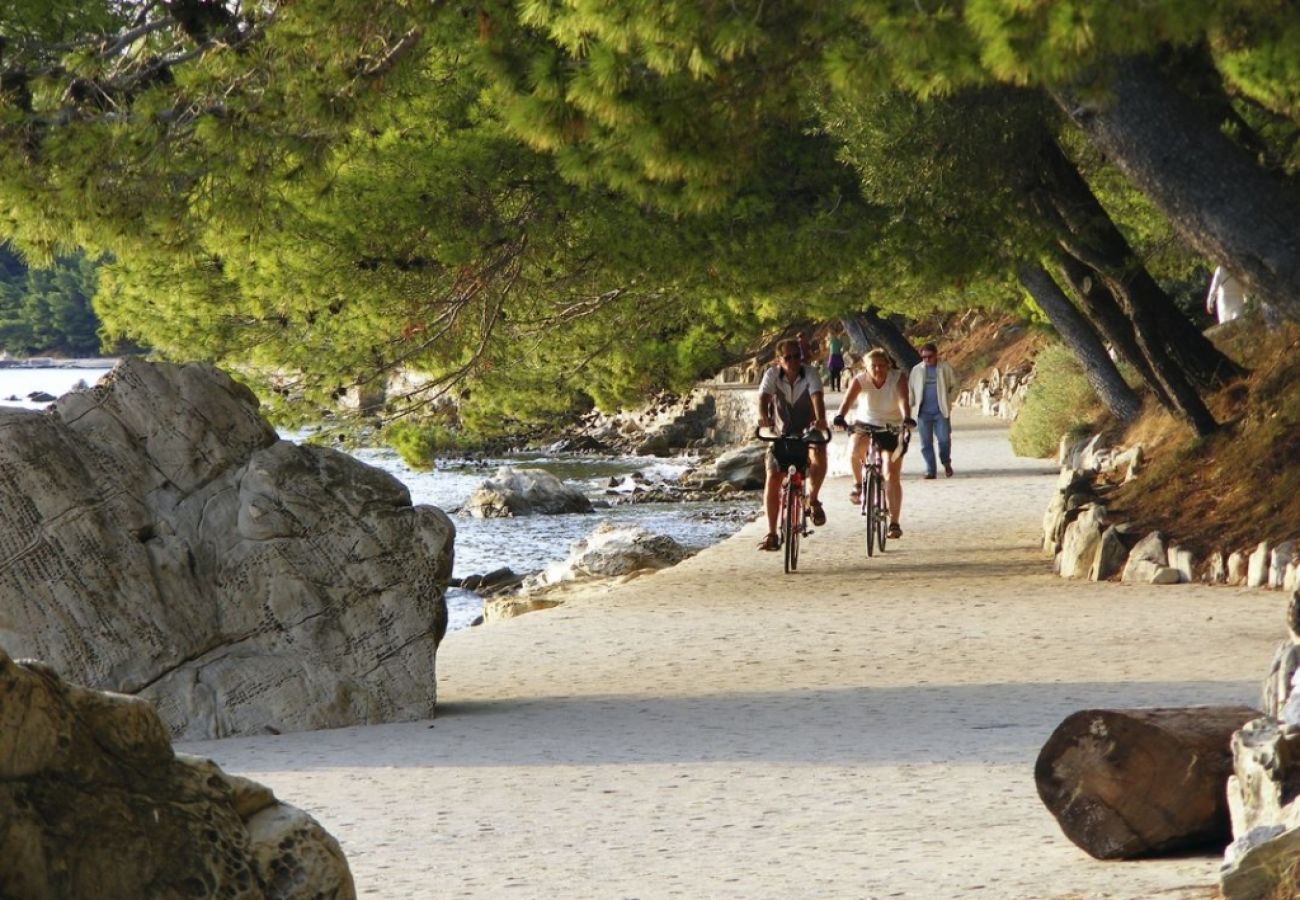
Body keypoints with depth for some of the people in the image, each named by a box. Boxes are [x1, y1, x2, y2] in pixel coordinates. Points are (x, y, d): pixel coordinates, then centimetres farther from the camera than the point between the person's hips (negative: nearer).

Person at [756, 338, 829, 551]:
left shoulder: (809, 374, -14)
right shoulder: (772, 375, -11)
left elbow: (817, 396, -31)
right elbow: (764, 396, -26)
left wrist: (820, 419, -51)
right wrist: (763, 416, -48)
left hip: (808, 431, -1)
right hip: (782, 433, 1)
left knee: (818, 457, -34)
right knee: (772, 480, -9)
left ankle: (813, 499, -8)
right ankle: (772, 534, 0)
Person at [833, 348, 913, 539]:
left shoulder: (898, 379, -16)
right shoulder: (860, 380, -14)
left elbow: (904, 400, -32)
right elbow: (848, 399, -29)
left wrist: (907, 418, -52)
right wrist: (840, 417, -49)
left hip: (892, 429, -1)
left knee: (892, 476, -8)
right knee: (855, 450, -32)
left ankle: (894, 523, -2)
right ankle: (859, 484, -3)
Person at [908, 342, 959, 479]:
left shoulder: (945, 368, 3)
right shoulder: (916, 370, 9)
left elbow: (954, 386, 8)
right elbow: (910, 390, 15)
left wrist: (949, 400, -2)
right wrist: (910, 404, 5)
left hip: (941, 411, -2)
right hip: (923, 412, 2)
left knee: (944, 439, -8)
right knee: (926, 442, 1)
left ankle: (946, 463, 19)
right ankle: (930, 470, 7)